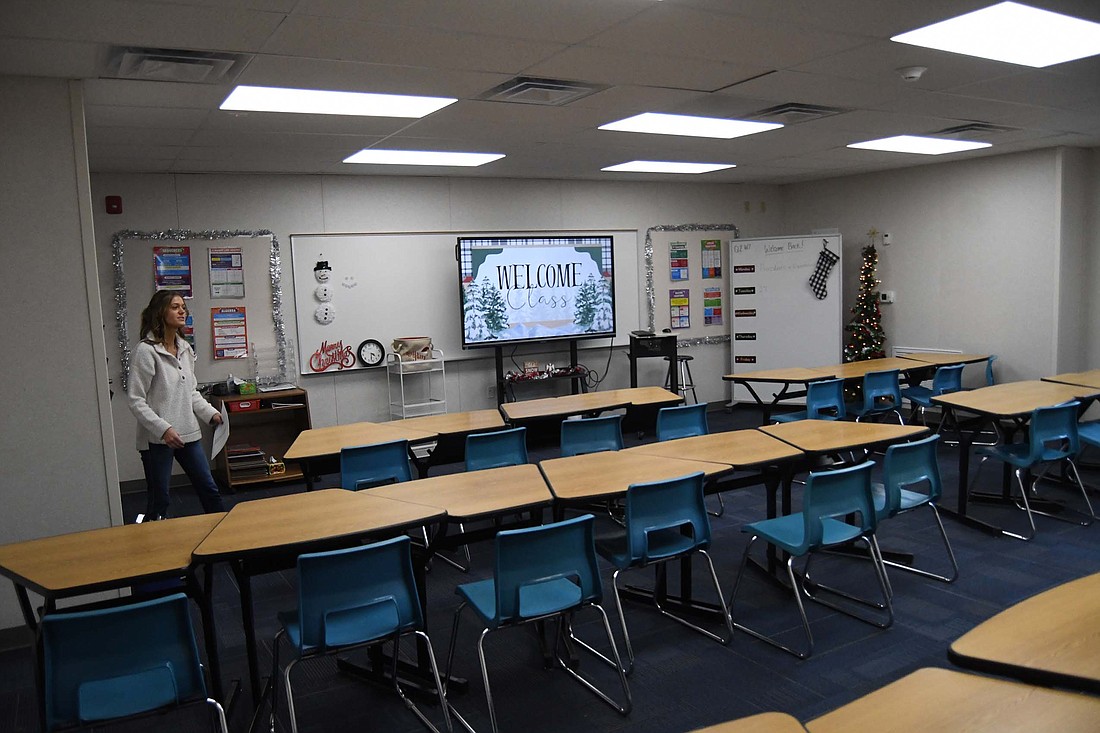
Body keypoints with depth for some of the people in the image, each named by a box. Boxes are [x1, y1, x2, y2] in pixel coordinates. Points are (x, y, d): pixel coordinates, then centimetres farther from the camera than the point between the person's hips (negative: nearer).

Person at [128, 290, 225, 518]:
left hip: (188, 433, 7)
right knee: (158, 501, 4)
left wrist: (210, 413, 4)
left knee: (210, 491, 10)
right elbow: (136, 402, -14)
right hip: (157, 439, -6)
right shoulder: (146, 351, -12)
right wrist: (163, 428, -23)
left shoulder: (185, 349, 9)